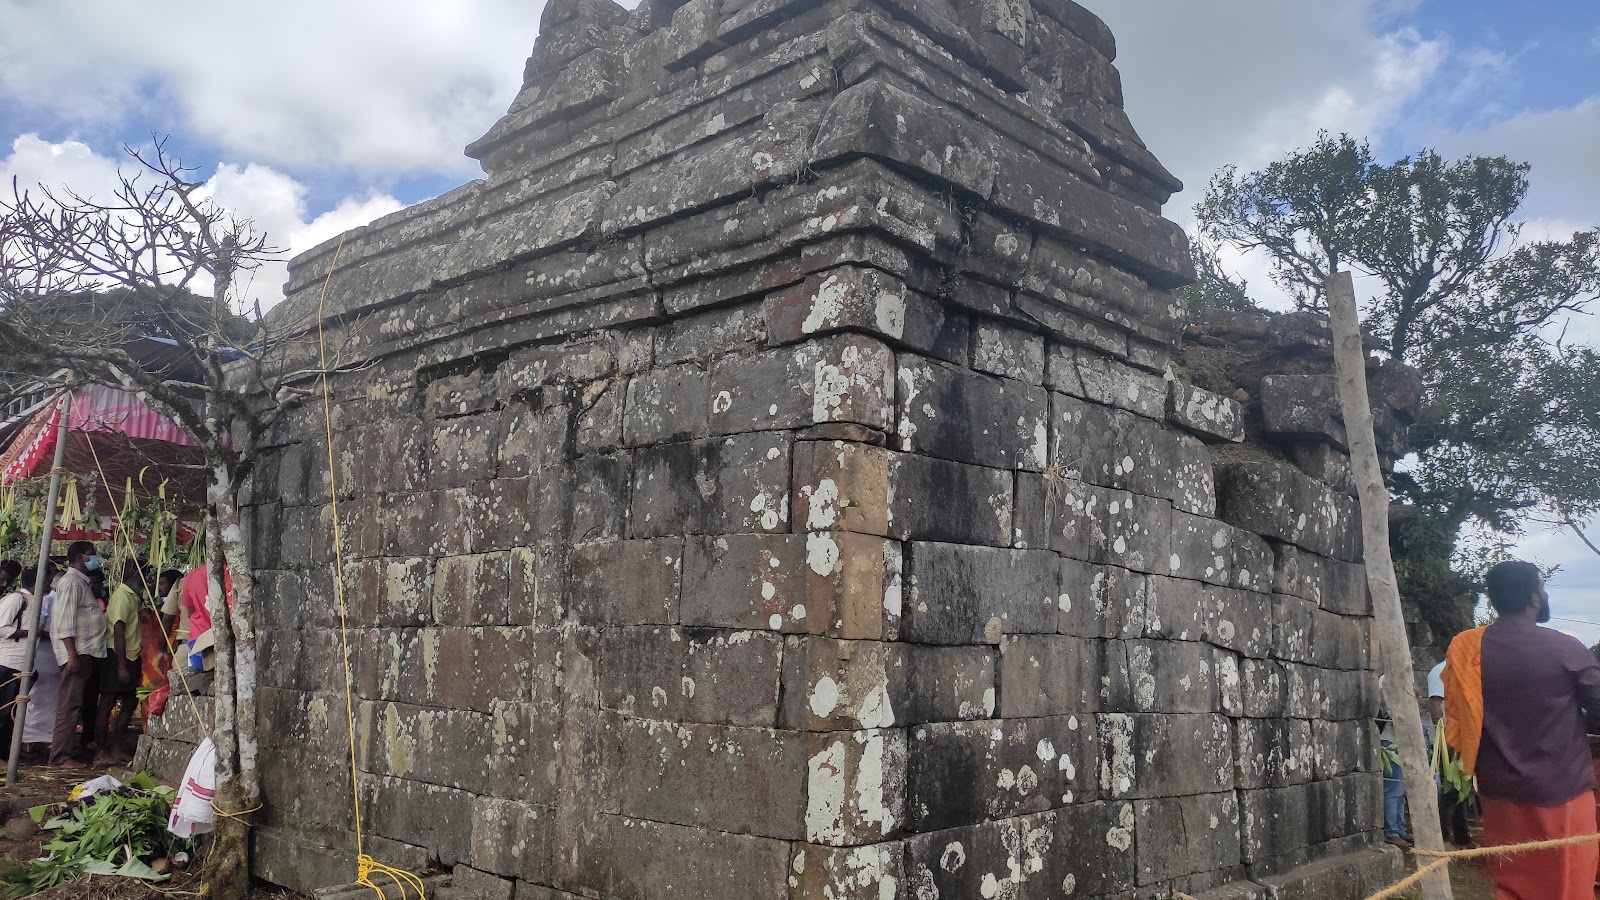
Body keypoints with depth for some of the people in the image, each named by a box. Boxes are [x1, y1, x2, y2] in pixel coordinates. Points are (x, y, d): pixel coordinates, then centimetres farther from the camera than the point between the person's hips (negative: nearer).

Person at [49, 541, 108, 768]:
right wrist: (72, 654, -22)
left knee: (77, 704, 11)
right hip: (77, 653, -10)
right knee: (70, 705, -10)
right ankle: (61, 755, -9)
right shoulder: (71, 581, -9)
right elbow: (65, 621, -17)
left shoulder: (82, 582, 20)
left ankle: (71, 748, 16)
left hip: (88, 653, 10)